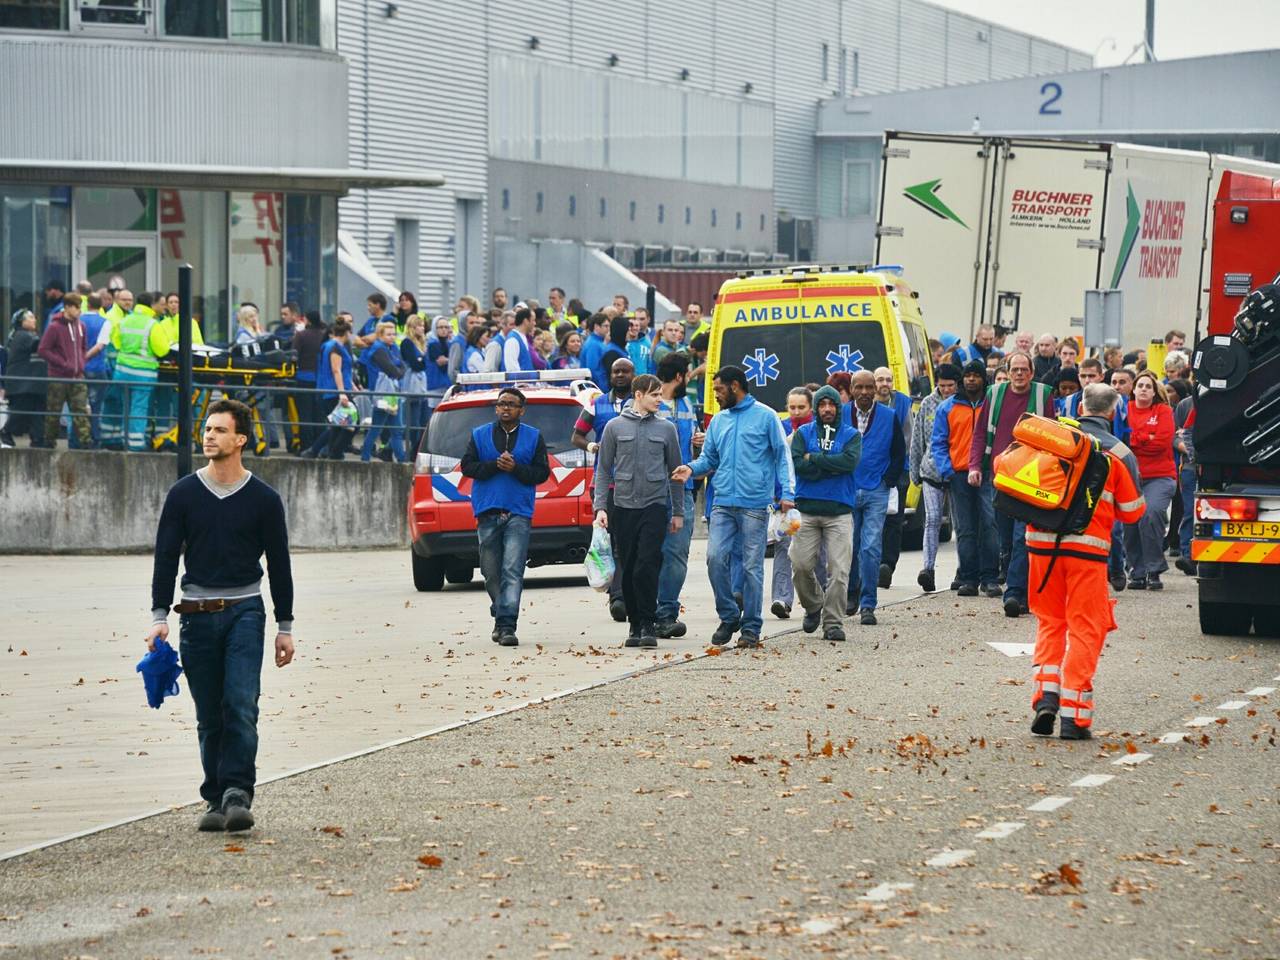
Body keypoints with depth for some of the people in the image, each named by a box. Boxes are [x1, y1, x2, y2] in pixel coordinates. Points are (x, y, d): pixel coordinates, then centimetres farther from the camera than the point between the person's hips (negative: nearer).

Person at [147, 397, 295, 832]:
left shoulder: (263, 499, 2)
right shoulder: (183, 494, 5)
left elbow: (279, 564, 7)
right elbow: (166, 557, 5)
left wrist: (285, 627, 6)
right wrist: (159, 617, -4)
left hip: (244, 612, -2)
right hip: (197, 614, 2)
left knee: (241, 706, -15)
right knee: (210, 717, 5)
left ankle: (238, 795, -17)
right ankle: (216, 800, 11)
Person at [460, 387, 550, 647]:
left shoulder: (533, 437, 10)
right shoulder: (479, 435, 12)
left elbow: (542, 472, 4)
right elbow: (468, 466, 4)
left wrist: (516, 468, -12)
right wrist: (495, 465, -10)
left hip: (519, 513, -2)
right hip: (487, 513, 2)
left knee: (512, 570, -13)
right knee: (491, 572, 6)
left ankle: (506, 625, -18)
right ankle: (501, 617, 25)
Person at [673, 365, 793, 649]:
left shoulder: (765, 416, 2)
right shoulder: (718, 421, 17)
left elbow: (782, 455, 0)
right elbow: (709, 458, 19)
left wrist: (787, 492, -10)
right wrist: (692, 468, -2)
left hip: (755, 505, -4)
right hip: (723, 504, 4)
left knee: (752, 566, -1)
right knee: (715, 557, -9)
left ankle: (751, 627, 7)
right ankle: (728, 617, 8)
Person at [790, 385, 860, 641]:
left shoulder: (851, 435, 8)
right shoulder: (803, 433, 9)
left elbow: (850, 461, -12)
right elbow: (797, 464, -7)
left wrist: (814, 459, -9)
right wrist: (833, 467, -10)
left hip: (839, 511, -1)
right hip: (807, 508, 1)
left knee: (839, 570, -7)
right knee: (801, 565, -3)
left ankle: (832, 623, -2)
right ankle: (813, 607, 22)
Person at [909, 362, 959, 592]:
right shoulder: (927, 404, 7)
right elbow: (917, 439, 13)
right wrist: (914, 471, 12)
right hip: (932, 471, 1)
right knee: (932, 519, -9)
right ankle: (928, 569, -15)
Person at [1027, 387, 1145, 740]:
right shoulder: (1117, 453, -1)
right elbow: (1131, 511, 4)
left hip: (1042, 540, 2)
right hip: (1087, 546, -2)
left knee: (1049, 621, 16)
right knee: (1085, 627, 5)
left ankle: (1045, 697, 0)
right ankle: (1074, 715, 0)